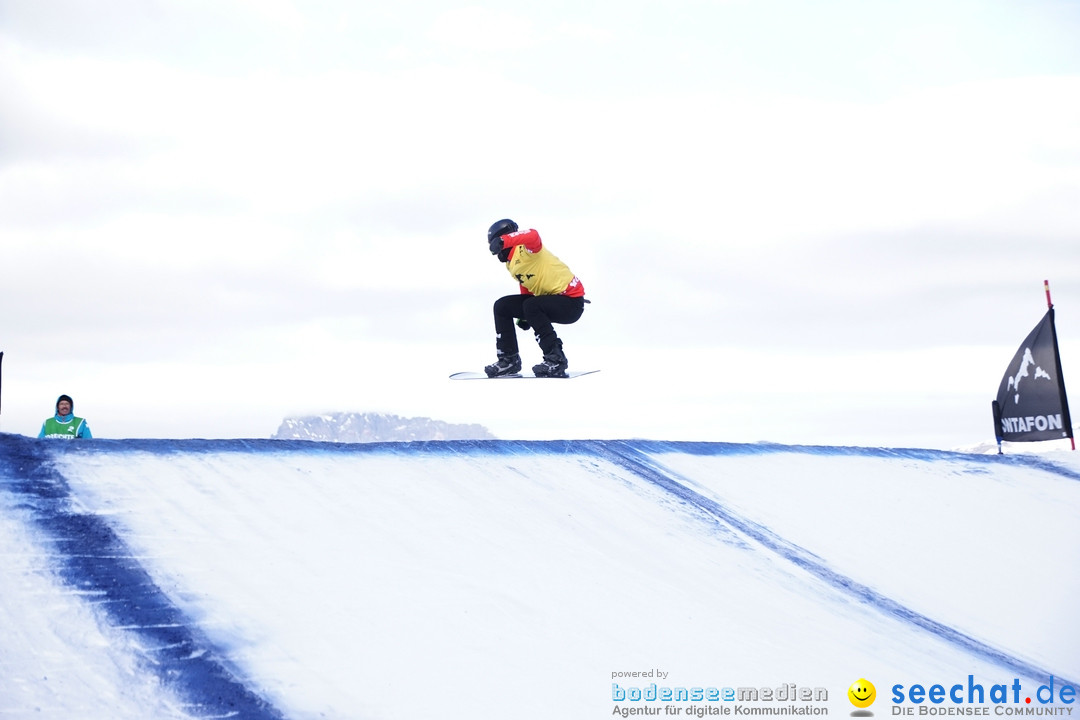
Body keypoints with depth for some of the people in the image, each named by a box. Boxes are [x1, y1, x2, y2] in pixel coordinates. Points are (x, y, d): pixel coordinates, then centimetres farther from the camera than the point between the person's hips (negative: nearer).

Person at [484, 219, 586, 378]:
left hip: (571, 301, -10)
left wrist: (503, 240, -53)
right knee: (502, 306, 5)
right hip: (547, 298, 10)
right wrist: (524, 317, 17)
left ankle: (556, 358, -24)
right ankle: (509, 359, 9)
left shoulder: (525, 249, -18)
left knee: (531, 306, -34)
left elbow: (532, 236, -41)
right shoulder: (511, 264, 11)